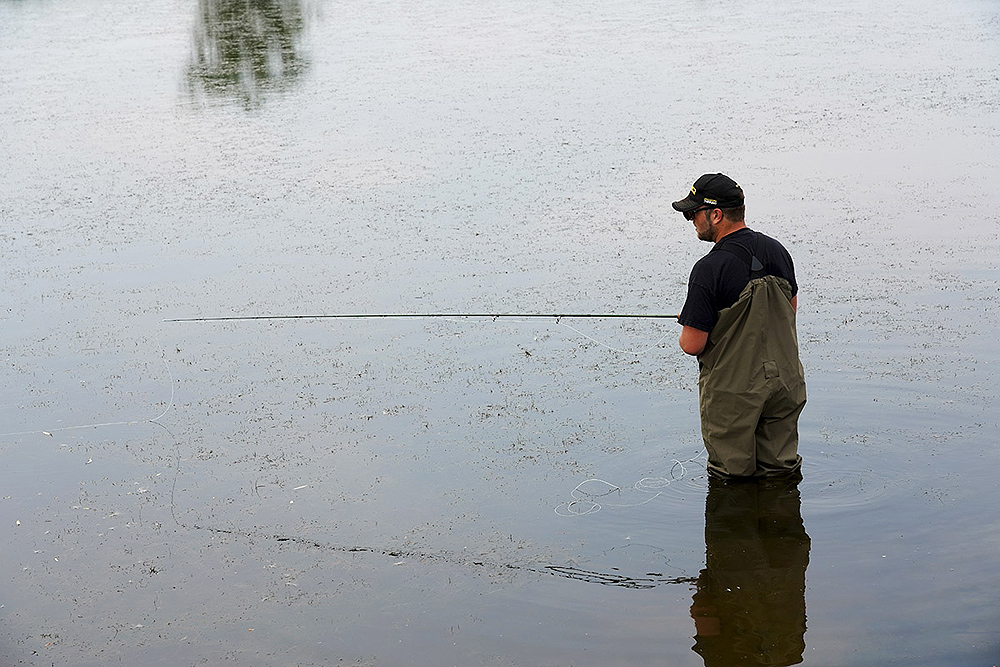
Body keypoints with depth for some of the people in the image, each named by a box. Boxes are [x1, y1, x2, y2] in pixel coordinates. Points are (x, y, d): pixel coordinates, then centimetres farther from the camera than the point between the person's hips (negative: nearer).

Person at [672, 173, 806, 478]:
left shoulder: (709, 269, -22)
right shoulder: (776, 250, -1)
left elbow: (693, 345, -20)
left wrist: (685, 334, 3)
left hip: (732, 391, -6)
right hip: (783, 382, 6)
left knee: (732, 476, 13)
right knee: (781, 471, 20)